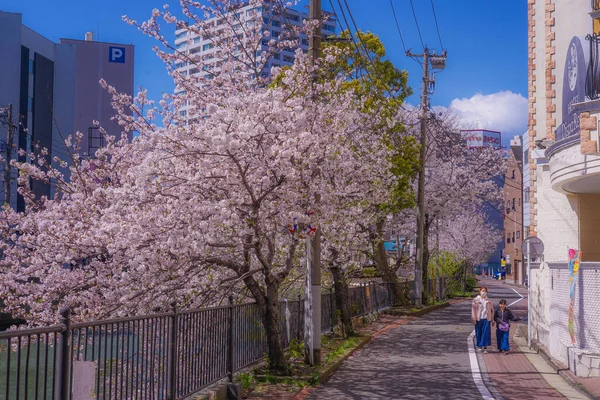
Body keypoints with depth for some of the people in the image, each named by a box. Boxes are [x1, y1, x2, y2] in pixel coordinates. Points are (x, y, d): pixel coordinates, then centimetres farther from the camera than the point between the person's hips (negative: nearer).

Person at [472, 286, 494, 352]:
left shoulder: (488, 301, 12)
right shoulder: (476, 300, 4)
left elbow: (492, 310, 15)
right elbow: (473, 309, 0)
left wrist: (492, 320, 12)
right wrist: (474, 319, -8)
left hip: (487, 319, 1)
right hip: (479, 319, -1)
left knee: (486, 333, -7)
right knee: (479, 332, 3)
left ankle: (485, 347, -5)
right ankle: (479, 346, 17)